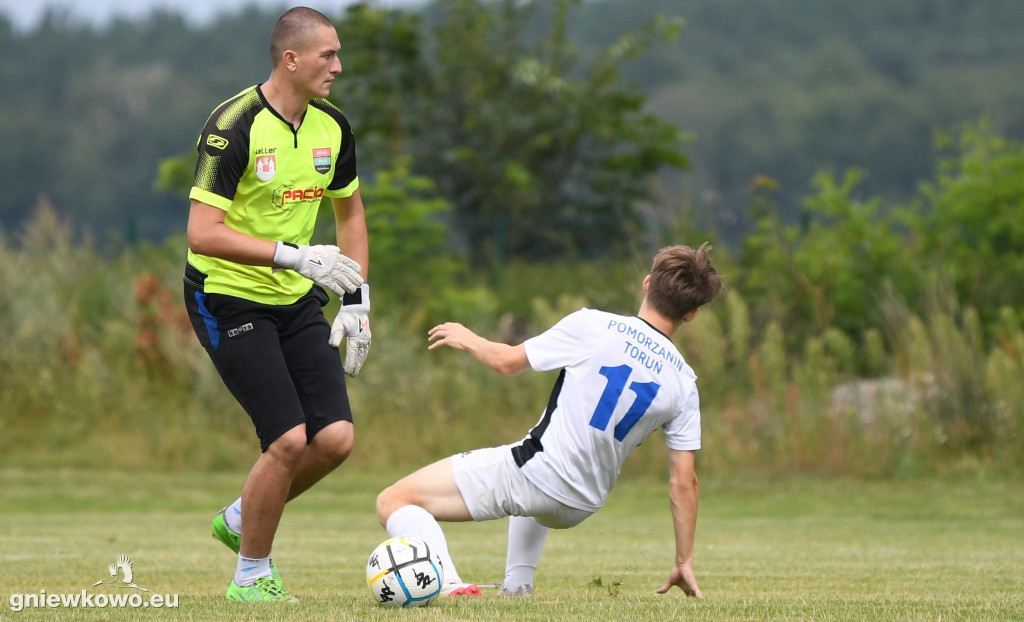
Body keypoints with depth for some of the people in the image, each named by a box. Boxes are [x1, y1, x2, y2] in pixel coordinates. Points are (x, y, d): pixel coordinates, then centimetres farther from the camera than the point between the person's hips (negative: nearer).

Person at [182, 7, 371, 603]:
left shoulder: (331, 126, 2)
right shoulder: (235, 126, -20)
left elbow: (350, 212, 19)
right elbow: (203, 233, -25)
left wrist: (358, 301, 12)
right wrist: (295, 256, -29)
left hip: (298, 301, 7)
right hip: (229, 301, -7)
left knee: (336, 439, -5)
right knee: (289, 439, -16)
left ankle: (240, 520, 21)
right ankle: (251, 576, 5)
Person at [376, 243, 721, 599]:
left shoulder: (593, 326, -10)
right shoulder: (684, 383, 0)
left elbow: (508, 362, 1)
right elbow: (684, 482, 2)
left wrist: (467, 340, 22)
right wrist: (684, 564, 12)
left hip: (533, 472, -6)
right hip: (580, 509, 6)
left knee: (393, 501, -2)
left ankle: (451, 587, -25)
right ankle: (517, 586, 29)